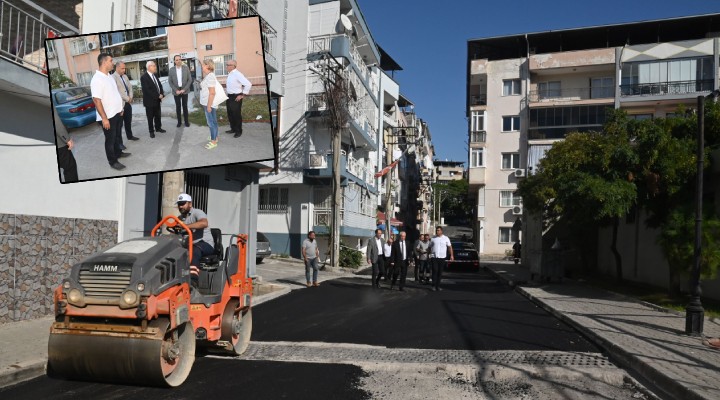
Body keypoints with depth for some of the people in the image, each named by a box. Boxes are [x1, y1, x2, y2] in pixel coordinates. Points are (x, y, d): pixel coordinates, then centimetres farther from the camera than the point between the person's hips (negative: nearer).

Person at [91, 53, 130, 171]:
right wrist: (104, 118, -25)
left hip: (116, 113, 8)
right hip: (108, 116, -8)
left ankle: (118, 153, 41)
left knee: (117, 135, 23)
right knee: (110, 139, 5)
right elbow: (96, 100, -24)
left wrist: (120, 109, 18)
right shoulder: (97, 79, -22)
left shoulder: (109, 76, 7)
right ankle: (113, 162, 16)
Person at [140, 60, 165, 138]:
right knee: (150, 117, 6)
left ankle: (158, 128, 31)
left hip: (157, 100, 6)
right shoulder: (144, 77, -17)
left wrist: (161, 94, -5)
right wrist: (158, 96, -19)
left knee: (158, 115, 16)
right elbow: (147, 90, -22)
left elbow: (159, 85, 12)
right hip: (149, 101, -6)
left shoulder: (155, 75, 8)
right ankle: (151, 131, 16)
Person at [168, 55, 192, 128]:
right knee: (178, 106, 6)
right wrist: (176, 90, -9)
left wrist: (184, 89, -10)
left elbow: (190, 80, -3)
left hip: (184, 90, 0)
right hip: (176, 91, 1)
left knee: (185, 106, 5)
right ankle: (179, 121, 13)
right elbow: (170, 81, 0)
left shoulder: (186, 68, -3)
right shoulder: (171, 70, -2)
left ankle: (186, 121, 14)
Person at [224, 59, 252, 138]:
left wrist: (243, 95, -18)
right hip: (229, 96, 9)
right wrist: (228, 95, 17)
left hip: (236, 97, -9)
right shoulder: (229, 74, 7)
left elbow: (248, 84, -24)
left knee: (236, 115, 1)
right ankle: (233, 129, 32)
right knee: (230, 114, 17)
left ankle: (238, 131, 13)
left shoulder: (237, 74, -19)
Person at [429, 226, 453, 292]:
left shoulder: (445, 238, 6)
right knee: (435, 271, -8)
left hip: (442, 257, 1)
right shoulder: (433, 238, 8)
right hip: (434, 257, -1)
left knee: (440, 272, 5)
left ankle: (438, 286, 13)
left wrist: (452, 255, -2)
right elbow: (430, 247, 12)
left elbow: (450, 247, 6)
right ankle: (434, 286, -3)